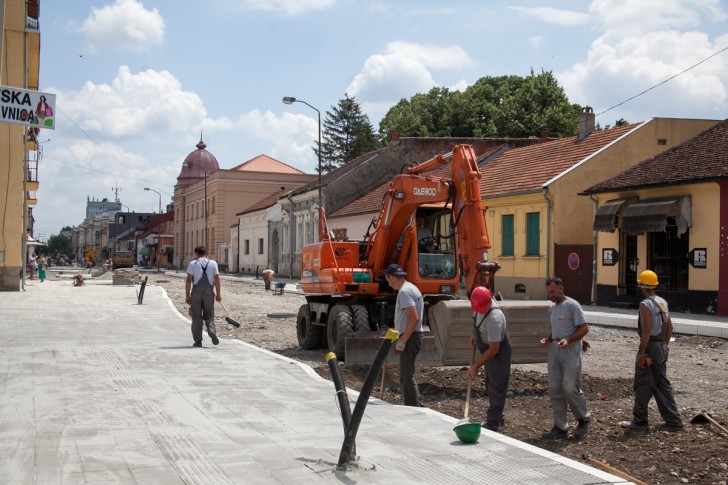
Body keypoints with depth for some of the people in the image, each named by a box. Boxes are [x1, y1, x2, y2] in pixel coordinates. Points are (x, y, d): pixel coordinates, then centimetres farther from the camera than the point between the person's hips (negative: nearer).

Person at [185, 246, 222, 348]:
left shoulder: (192, 263, 1)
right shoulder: (213, 263, 6)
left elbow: (188, 280, -5)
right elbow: (217, 279, 1)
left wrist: (187, 295, -2)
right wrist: (218, 294, 6)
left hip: (196, 291, -1)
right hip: (209, 291, 1)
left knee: (197, 316, 6)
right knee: (209, 315, 13)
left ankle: (198, 340, 6)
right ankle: (211, 330, -14)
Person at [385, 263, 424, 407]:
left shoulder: (404, 292, -16)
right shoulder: (411, 288, 16)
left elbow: (414, 318, -25)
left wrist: (401, 342, -21)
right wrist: (401, 339, 20)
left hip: (409, 337, -11)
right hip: (413, 336, 11)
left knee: (406, 376, -8)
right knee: (407, 375, 18)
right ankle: (417, 405, 23)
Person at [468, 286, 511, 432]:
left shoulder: (494, 318, -36)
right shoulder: (481, 305, -11)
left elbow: (494, 349, -33)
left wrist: (476, 366, -30)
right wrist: (474, 334, 13)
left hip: (499, 354, -10)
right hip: (488, 352, 10)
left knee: (496, 388, -6)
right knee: (491, 386, 18)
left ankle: (493, 424, -2)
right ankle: (497, 419, 31)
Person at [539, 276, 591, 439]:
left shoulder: (572, 305, -8)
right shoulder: (552, 309, 16)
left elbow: (584, 328, -11)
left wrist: (568, 340, -23)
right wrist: (547, 339, 4)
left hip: (570, 353, -8)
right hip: (554, 352, 8)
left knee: (570, 388, -10)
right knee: (554, 389, 4)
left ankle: (584, 419, 14)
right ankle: (560, 428, 11)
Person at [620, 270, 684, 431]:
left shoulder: (645, 304, -16)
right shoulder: (663, 302, 11)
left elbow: (646, 331, -21)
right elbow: (669, 328, 15)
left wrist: (641, 354, -19)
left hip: (650, 347, -8)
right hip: (662, 348, 8)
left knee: (642, 385, 1)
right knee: (662, 384, 13)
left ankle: (639, 420, 7)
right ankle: (674, 420, 14)